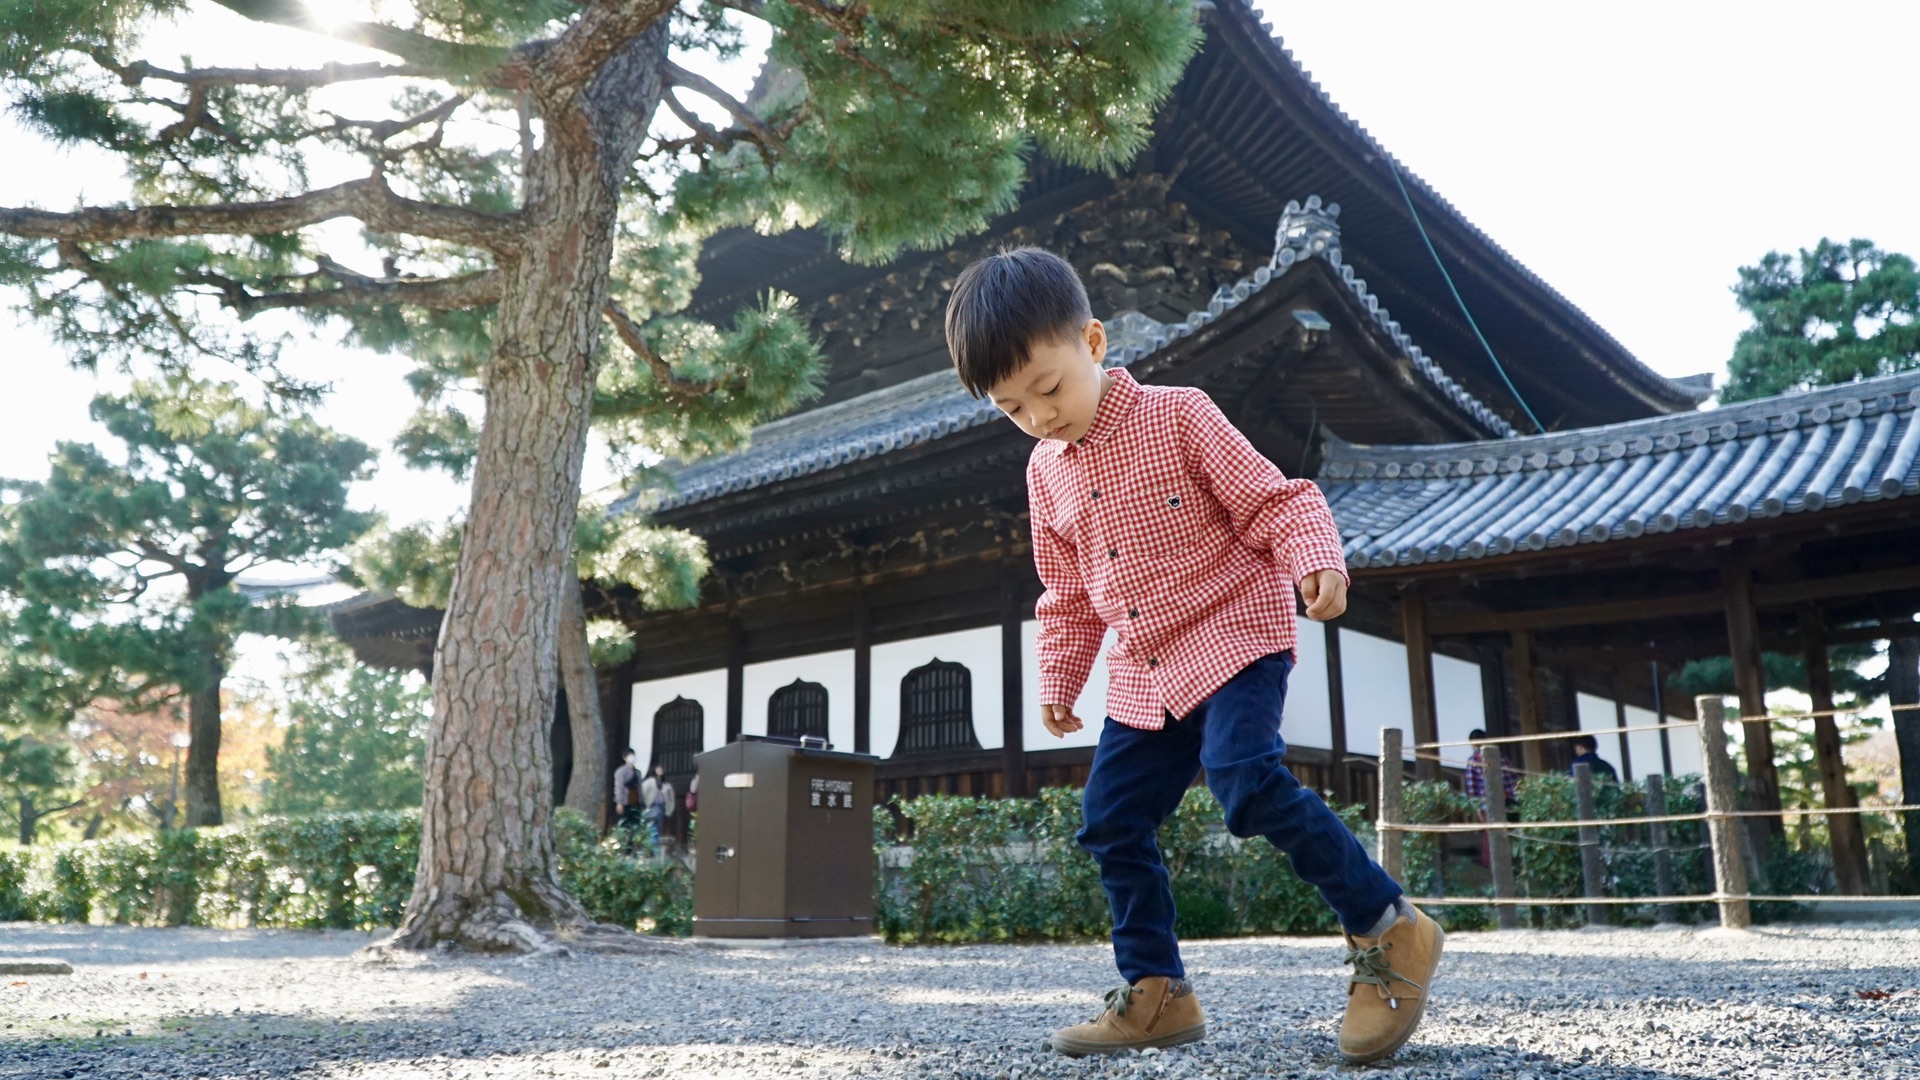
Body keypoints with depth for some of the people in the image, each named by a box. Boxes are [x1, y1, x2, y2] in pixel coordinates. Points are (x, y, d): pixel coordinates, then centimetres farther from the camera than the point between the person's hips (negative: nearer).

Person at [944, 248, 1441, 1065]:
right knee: (1110, 820, 3)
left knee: (1247, 780, -28)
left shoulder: (1178, 417, -10)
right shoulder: (1045, 472, 9)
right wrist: (1058, 679, 18)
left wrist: (1315, 560, -29)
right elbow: (1067, 594, 19)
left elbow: (1274, 499, -11)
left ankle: (1385, 929, -11)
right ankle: (1157, 993, 15)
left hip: (1234, 632, -7)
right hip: (1144, 672, 7)